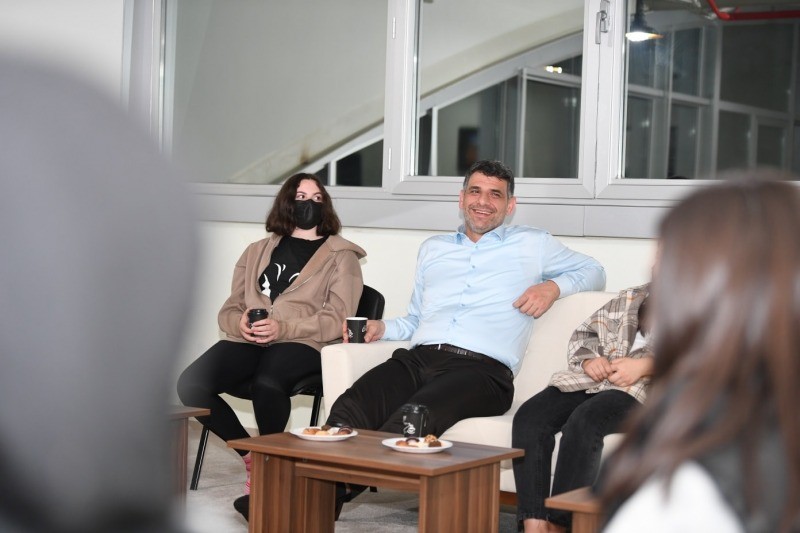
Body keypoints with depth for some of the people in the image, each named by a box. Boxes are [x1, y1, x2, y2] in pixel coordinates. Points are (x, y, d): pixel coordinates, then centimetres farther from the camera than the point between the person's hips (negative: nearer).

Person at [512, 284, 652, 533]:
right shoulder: (629, 297, 31)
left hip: (650, 385, -6)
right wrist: (588, 360, 3)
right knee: (529, 416, -23)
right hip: (597, 379, 6)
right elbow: (584, 334, 27)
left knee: (583, 421, -35)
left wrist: (645, 366, -16)